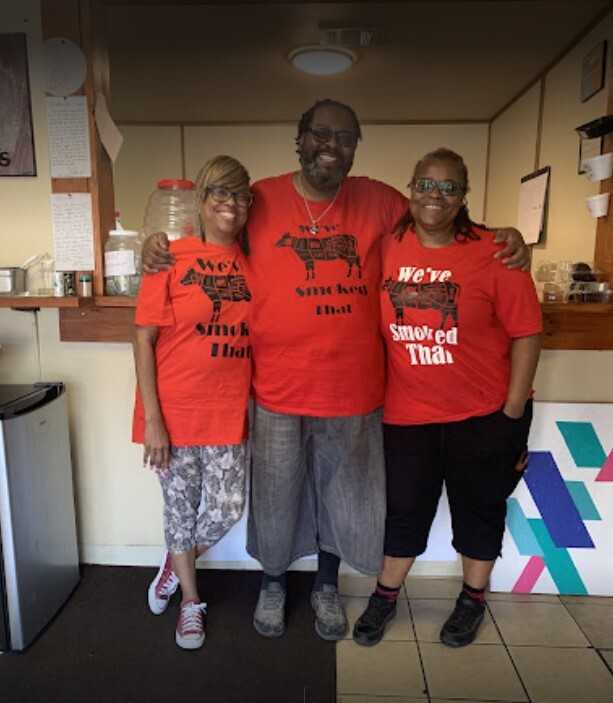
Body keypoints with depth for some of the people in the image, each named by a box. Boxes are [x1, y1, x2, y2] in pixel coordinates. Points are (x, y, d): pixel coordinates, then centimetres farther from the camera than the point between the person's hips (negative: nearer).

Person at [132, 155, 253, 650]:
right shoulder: (171, 259, -8)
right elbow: (144, 340, -8)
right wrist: (152, 418, -11)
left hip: (228, 412, 3)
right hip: (175, 410, -3)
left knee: (228, 509, 7)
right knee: (182, 507, 13)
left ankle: (177, 563, 41)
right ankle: (191, 600, 39)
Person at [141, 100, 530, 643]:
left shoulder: (377, 201, 3)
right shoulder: (261, 200, -1)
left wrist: (505, 238, -3)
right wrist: (157, 246, -9)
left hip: (353, 387, 2)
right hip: (278, 387, -1)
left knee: (341, 492, 19)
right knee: (275, 494, 16)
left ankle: (327, 585, 46)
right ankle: (274, 583, 45)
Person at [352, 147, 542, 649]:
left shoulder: (492, 253, -11)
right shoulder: (388, 247, -3)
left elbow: (526, 333, -8)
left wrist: (512, 414, -9)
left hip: (484, 414, -1)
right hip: (407, 413, 2)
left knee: (478, 509, 17)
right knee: (404, 508, 16)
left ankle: (473, 600, 42)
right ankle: (385, 598, 38)